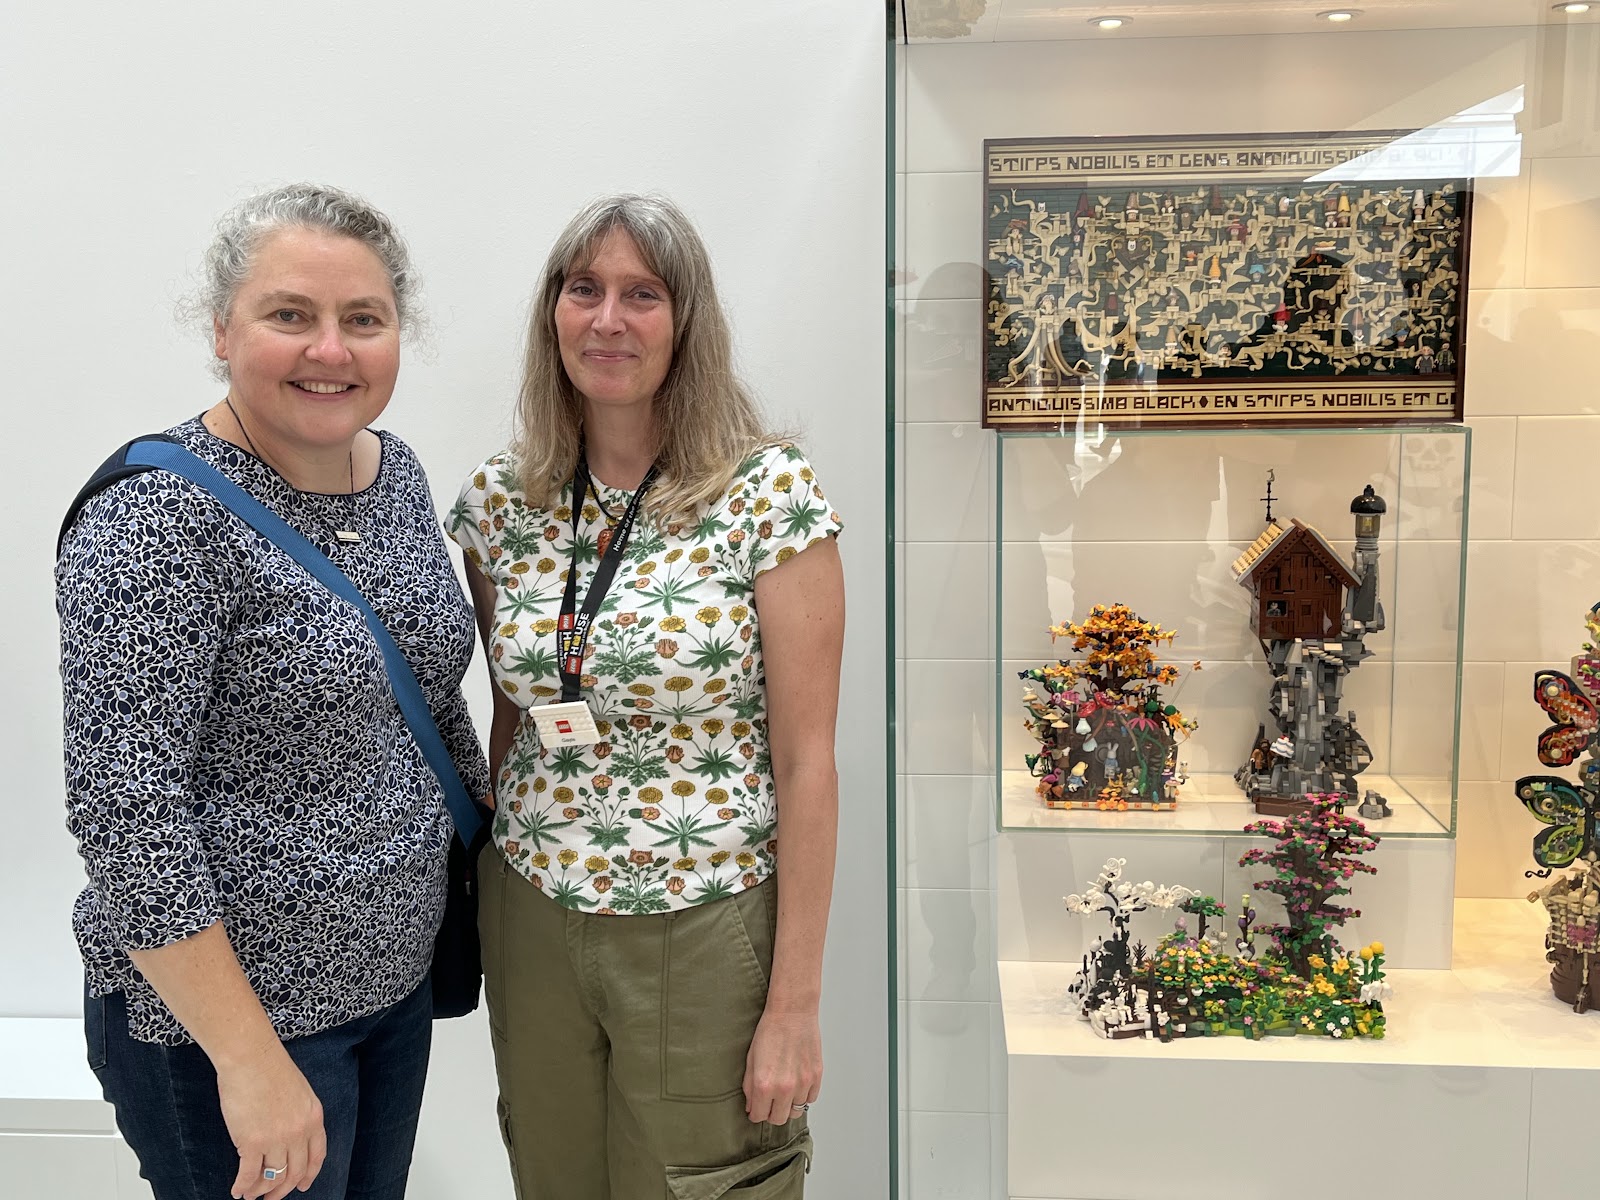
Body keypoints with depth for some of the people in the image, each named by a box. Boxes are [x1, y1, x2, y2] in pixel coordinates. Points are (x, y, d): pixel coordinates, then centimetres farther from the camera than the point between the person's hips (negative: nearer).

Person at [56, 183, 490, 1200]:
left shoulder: (398, 473, 2)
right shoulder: (157, 517, -20)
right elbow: (125, 809, -24)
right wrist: (250, 1060, -23)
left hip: (396, 979, 7)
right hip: (223, 1010, -7)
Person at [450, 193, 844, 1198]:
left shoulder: (770, 494, -13)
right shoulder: (500, 501, 0)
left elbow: (806, 760, -12)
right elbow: (511, 718, 10)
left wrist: (795, 1003, -12)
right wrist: (489, 917, 13)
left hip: (705, 930, -4)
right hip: (531, 920, 4)